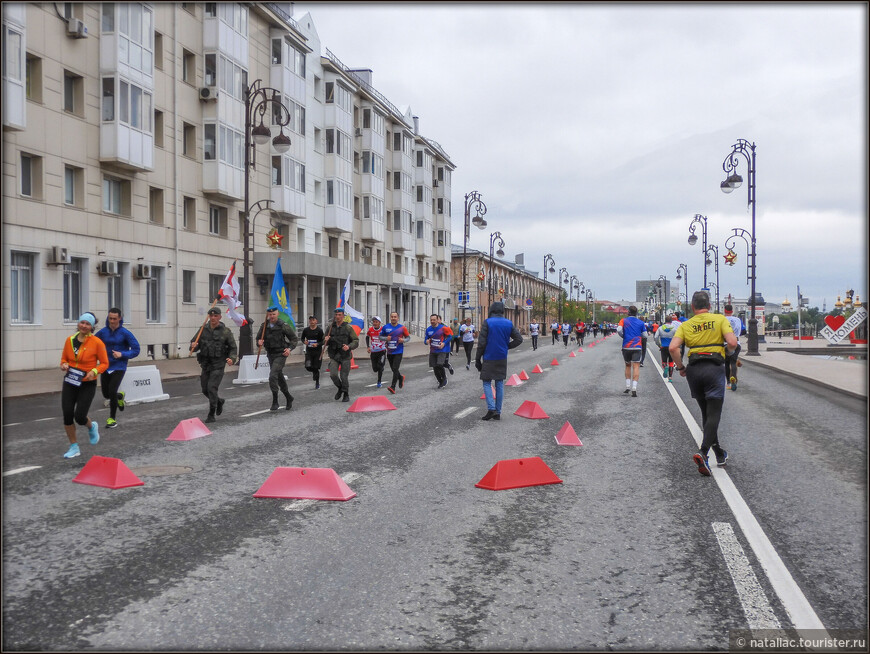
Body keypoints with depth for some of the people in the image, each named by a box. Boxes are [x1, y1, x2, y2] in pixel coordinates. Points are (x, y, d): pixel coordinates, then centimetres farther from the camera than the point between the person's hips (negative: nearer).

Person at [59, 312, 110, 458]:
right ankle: (74, 447, 13)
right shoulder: (70, 340, 2)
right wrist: (64, 364, -7)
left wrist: (94, 371, -21)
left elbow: (104, 363, -3)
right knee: (67, 415, -2)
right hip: (69, 382, 4)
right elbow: (64, 358, 15)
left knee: (79, 417, -9)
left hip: (87, 384, -4)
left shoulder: (97, 343, -9)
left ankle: (91, 427, 29)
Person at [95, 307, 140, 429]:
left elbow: (136, 350, -7)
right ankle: (120, 396, 45)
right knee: (106, 394, 8)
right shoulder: (103, 332, 0)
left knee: (112, 391, -15)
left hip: (119, 367, -4)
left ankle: (112, 419, 1)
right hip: (105, 366, 4)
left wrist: (122, 354, -21)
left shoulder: (125, 333, -9)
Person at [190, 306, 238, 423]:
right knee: (205, 389, 12)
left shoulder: (225, 331, -4)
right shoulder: (203, 329, 4)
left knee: (212, 388, -13)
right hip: (205, 364, 5)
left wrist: (232, 359, -18)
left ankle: (211, 415, -2)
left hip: (218, 365, -4)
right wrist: (193, 346, -19)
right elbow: (194, 343, 5)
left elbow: (233, 348, 0)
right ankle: (219, 401, 41)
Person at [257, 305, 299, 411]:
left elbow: (294, 339, -4)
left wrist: (290, 348, -19)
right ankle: (289, 398, 33)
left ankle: (275, 402, -9)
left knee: (273, 376, -18)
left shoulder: (283, 326, -10)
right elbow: (259, 339, 11)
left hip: (280, 355, -6)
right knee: (279, 378, 14)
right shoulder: (265, 326, 4)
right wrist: (259, 342, -12)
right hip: (270, 355, 6)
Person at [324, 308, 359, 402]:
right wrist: (326, 340, -6)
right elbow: (326, 343, 18)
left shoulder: (348, 327, -2)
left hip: (345, 356, -2)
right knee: (333, 374, -13)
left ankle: (346, 395, 19)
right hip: (334, 356, 2)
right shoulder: (331, 327, 8)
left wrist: (349, 346, -23)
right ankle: (340, 388, 17)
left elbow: (356, 341, -5)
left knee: (344, 377, -2)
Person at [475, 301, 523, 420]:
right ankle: (498, 413, 11)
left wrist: (478, 359, -4)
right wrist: (506, 346, 10)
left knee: (486, 383, 5)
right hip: (502, 359, 4)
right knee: (499, 384, 10)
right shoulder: (509, 323, 3)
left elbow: (481, 342, -11)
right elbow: (519, 339, 2)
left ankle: (491, 409, -11)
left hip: (489, 358, -4)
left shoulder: (487, 322, -10)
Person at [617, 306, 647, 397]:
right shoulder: (641, 323, 5)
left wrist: (623, 336, 5)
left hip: (626, 347, 1)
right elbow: (645, 335, 4)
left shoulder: (624, 320, 3)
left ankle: (627, 387, 20)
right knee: (636, 367, -5)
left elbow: (619, 330, -13)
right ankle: (634, 389, -16)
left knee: (628, 366, 18)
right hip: (637, 347, -1)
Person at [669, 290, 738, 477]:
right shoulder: (720, 319, 4)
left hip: (694, 370, 3)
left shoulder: (686, 325, 8)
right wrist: (725, 353, 12)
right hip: (715, 368, -3)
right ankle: (703, 453, -23)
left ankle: (719, 454, 28)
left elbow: (673, 347, -7)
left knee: (706, 413, 18)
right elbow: (732, 343, -10)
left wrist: (680, 367, 6)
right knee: (713, 414, -3)